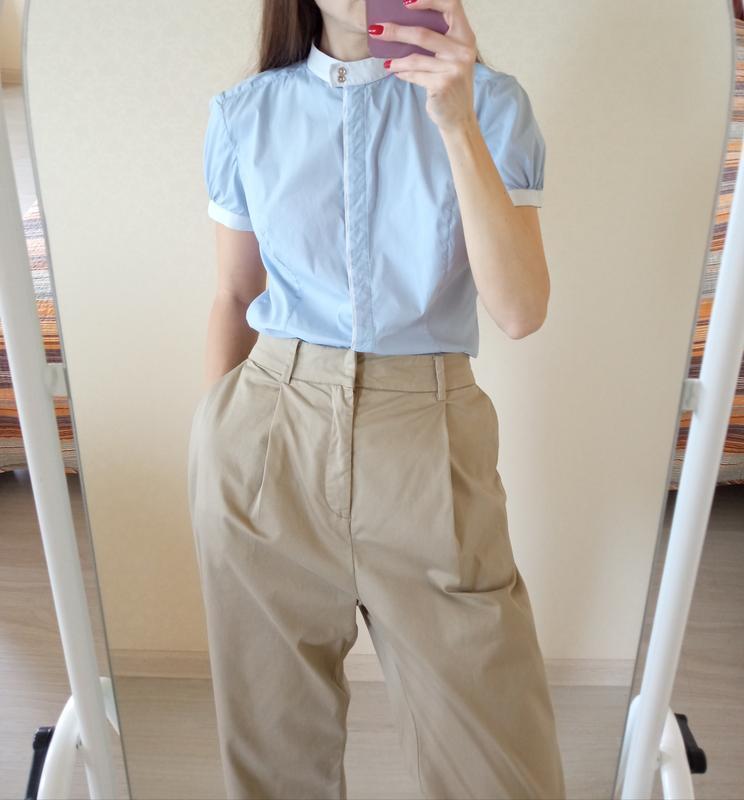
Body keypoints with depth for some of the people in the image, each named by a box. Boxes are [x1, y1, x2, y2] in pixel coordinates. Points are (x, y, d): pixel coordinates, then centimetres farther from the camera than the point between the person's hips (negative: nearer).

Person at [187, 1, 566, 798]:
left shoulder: (489, 101, 1)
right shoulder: (243, 113, 5)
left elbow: (520, 311, -10)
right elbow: (234, 297, 12)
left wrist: (457, 124, -17)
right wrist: (214, 438, 12)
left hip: (426, 434, -1)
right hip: (266, 435, 2)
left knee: (486, 735, 5)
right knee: (276, 717, 15)